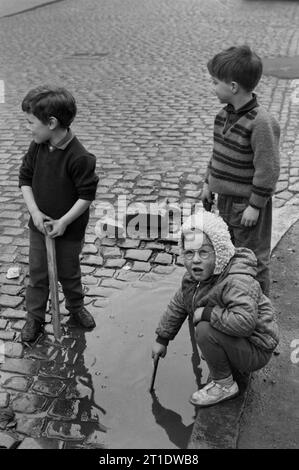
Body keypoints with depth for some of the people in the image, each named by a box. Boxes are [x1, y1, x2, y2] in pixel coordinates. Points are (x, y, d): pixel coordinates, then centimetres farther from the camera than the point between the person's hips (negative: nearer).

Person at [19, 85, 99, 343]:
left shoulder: (79, 157, -25)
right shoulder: (37, 147, -8)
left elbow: (87, 196, -18)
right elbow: (25, 178, 3)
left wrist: (63, 222, -19)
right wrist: (34, 211, -9)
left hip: (69, 231, -4)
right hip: (39, 225, 4)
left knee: (69, 273, 18)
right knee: (37, 275, 14)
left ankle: (76, 306, 43)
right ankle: (34, 317, 31)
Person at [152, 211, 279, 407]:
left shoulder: (237, 281, -31)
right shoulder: (195, 276, -2)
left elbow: (245, 321, -45)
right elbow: (177, 305, 12)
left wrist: (207, 313, -32)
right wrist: (162, 339, 17)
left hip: (256, 352, -9)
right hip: (236, 342, 9)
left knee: (206, 330, -27)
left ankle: (224, 385, -5)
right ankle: (233, 366, 21)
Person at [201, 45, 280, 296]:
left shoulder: (262, 123, -24)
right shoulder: (225, 115, 3)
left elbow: (268, 170, -22)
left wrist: (255, 206, -19)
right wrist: (209, 182, 16)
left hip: (248, 205, -8)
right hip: (225, 199, 9)